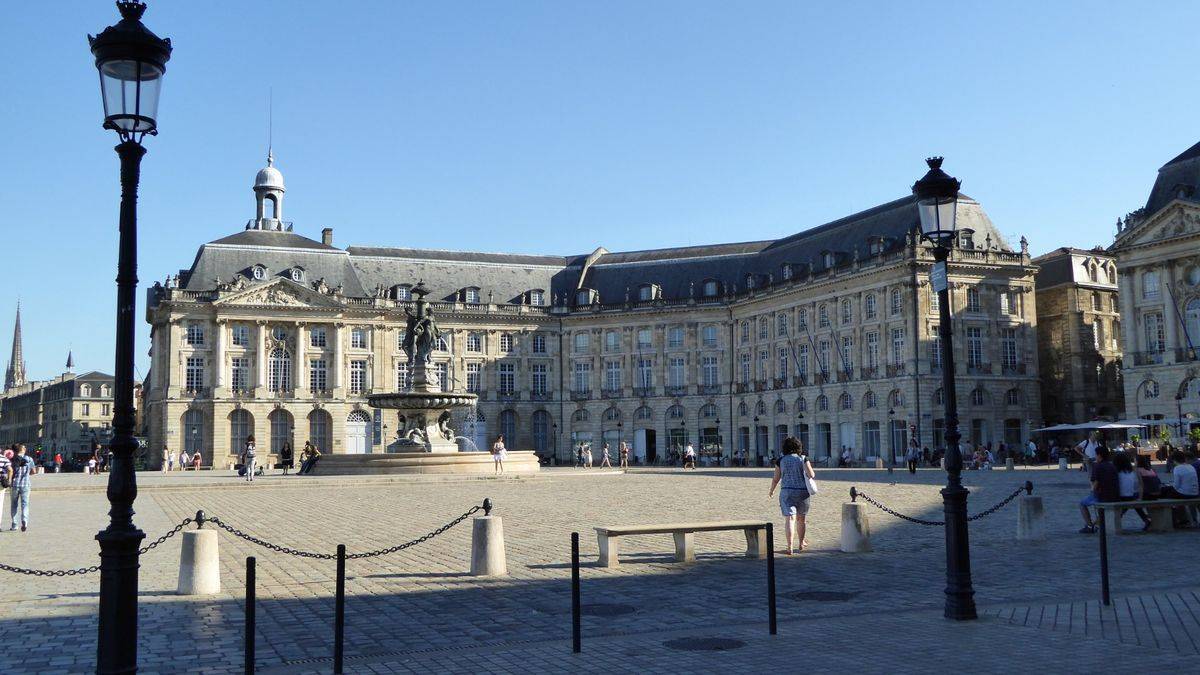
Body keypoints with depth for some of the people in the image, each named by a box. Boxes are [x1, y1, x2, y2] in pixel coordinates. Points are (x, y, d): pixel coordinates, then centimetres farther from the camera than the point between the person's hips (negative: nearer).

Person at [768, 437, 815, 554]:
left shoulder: (781, 460, -1)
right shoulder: (803, 459, -3)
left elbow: (776, 478, 3)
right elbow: (811, 475, -10)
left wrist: (771, 490, 19)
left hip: (787, 492, -1)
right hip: (802, 492, 1)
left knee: (790, 519, -7)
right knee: (800, 519, 18)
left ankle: (790, 548, -16)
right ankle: (801, 543, 35)